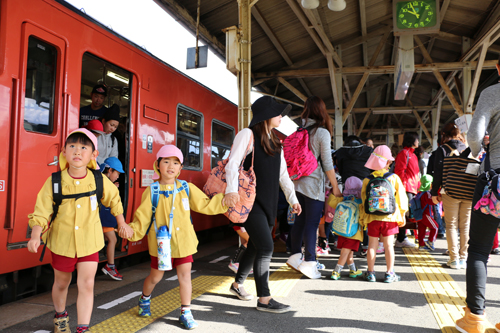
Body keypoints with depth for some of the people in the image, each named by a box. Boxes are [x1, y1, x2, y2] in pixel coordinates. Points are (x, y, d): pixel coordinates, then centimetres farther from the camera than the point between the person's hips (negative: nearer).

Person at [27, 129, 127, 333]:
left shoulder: (99, 180, -10)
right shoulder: (54, 182, -14)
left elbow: (114, 199, 7)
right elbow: (41, 212, -11)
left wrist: (122, 223, 14)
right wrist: (35, 236, -26)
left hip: (89, 242, 0)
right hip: (62, 241, 1)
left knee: (86, 285, -2)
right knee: (61, 283, 21)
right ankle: (60, 315, 48)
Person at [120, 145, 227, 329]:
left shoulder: (187, 188, -2)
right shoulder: (152, 191, -7)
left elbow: (206, 205, 2)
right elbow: (142, 217, -8)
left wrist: (225, 199, -7)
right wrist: (131, 230, -25)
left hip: (183, 241, 1)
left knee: (185, 275, 6)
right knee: (155, 276, 16)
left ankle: (186, 312, 22)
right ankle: (144, 300, 47)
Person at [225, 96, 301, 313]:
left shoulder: (274, 142, 16)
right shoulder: (248, 134, -7)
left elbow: (283, 173, 18)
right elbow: (233, 163, -18)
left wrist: (292, 199, 13)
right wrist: (231, 189, -33)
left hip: (268, 202, 8)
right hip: (250, 200, -8)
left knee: (256, 247, 15)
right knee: (266, 246, -11)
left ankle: (237, 284, 34)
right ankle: (264, 299, 0)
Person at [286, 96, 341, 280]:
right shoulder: (322, 132, -9)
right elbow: (327, 163, -10)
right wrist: (335, 187, -4)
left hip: (298, 181, 6)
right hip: (313, 183, -6)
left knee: (300, 220, 15)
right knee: (312, 223, 0)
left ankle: (295, 256, 25)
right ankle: (309, 262, 4)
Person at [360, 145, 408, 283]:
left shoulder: (367, 179, -2)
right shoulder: (394, 178, -4)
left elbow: (363, 199, 3)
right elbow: (401, 197, 1)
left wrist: (363, 216, 13)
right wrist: (402, 215, 12)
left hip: (372, 217, 1)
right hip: (389, 217, -1)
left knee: (372, 245, 8)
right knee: (388, 245, 6)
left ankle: (371, 273, 16)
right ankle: (390, 274, 14)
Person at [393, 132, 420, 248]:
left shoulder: (412, 155, 23)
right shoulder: (404, 153, -8)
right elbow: (400, 171, -16)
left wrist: (418, 186, 22)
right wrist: (402, 187, -21)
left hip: (412, 189, 10)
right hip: (406, 189, -10)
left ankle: (402, 238, 16)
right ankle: (401, 240, -4)